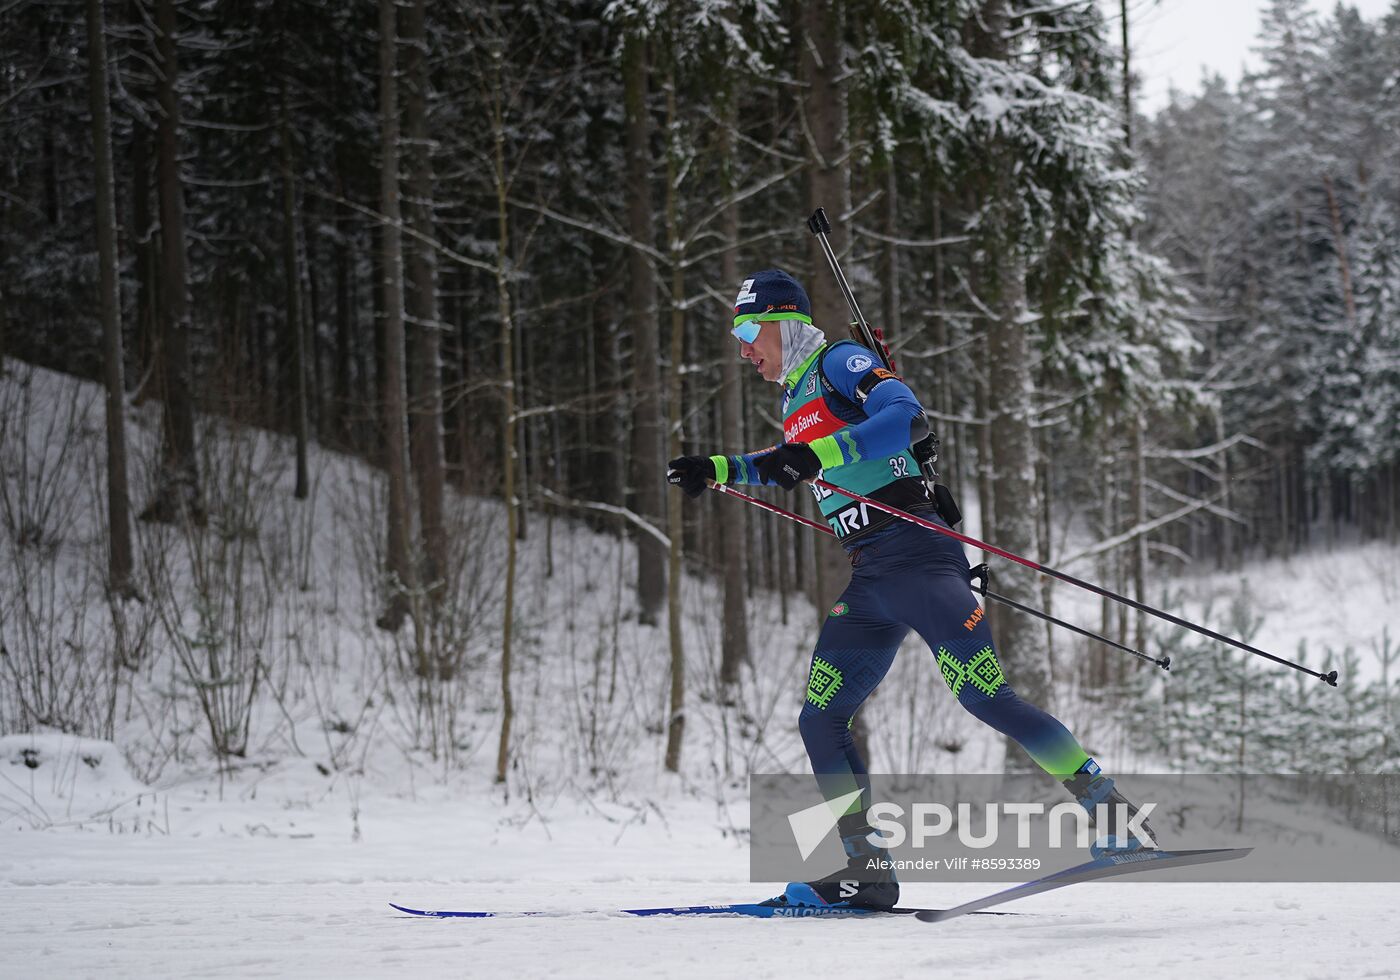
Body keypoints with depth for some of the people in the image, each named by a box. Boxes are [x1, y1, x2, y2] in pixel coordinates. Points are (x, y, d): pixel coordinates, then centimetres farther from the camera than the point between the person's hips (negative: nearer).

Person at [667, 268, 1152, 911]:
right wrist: (718, 470, 37)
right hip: (868, 579, 9)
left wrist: (818, 455, -30)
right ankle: (864, 874, 5)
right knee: (820, 720, 2)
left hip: (914, 552, -9)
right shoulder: (795, 400, 22)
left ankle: (1111, 814, -16)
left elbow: (907, 416, -23)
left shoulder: (840, 362, -4)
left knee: (984, 696, -20)